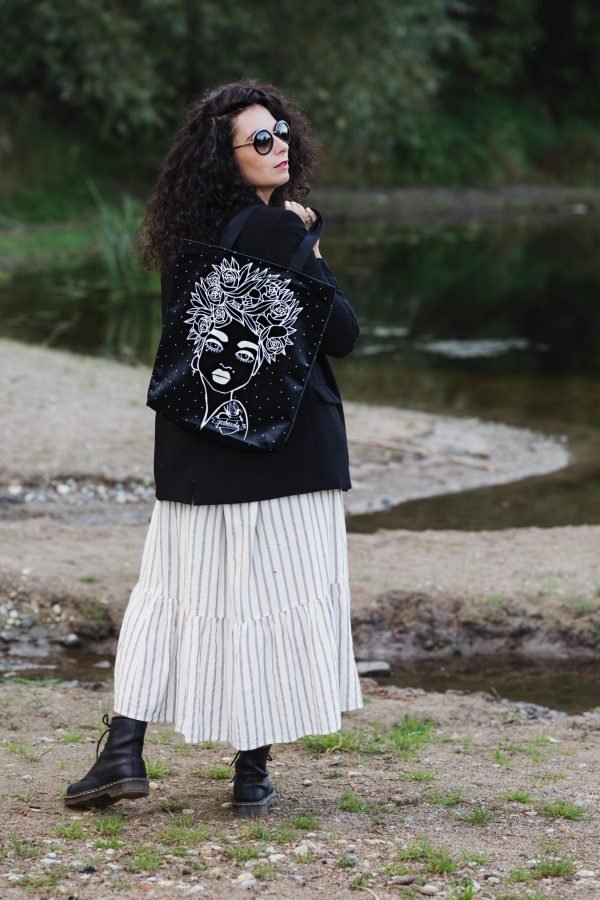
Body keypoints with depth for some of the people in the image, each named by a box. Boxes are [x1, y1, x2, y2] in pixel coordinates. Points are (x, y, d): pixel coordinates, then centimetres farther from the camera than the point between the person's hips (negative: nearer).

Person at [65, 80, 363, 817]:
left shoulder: (189, 237, 4)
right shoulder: (279, 233, -13)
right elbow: (342, 334, -9)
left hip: (198, 454, 5)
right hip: (287, 450, -5)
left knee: (173, 590, 12)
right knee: (276, 596, 3)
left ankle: (125, 748, 3)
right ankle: (252, 773, 6)